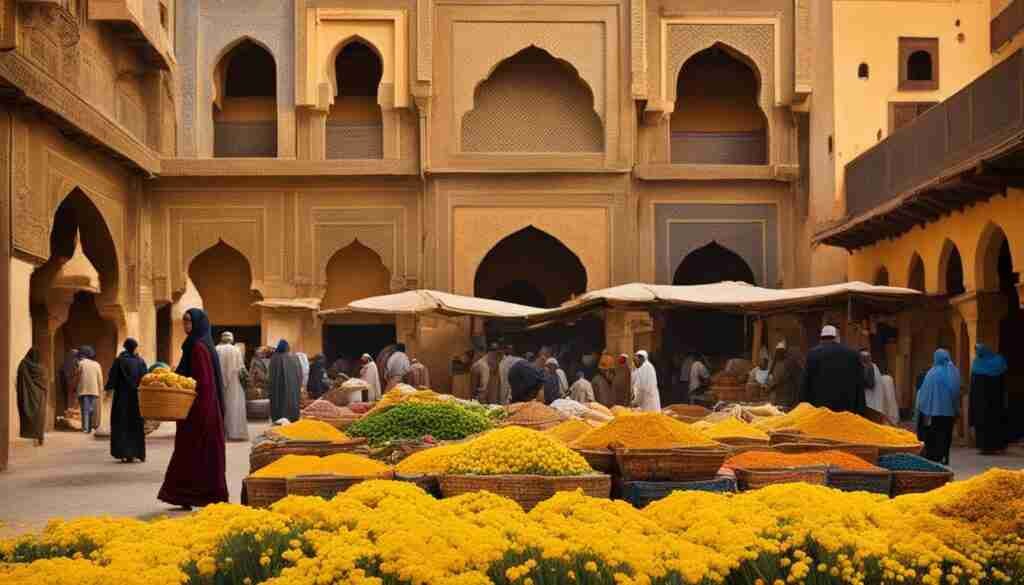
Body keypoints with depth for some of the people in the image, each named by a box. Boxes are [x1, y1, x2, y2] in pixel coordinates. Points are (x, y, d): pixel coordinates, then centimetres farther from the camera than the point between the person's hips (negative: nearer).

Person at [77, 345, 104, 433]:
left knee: (85, 410, -2)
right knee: (92, 410, 10)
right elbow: (100, 380, 7)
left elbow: (76, 378, 0)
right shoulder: (96, 365, 8)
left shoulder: (80, 363, 0)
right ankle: (90, 427, 11)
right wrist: (100, 392, 12)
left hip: (83, 390, -2)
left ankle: (85, 428, -10)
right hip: (94, 390, 2)